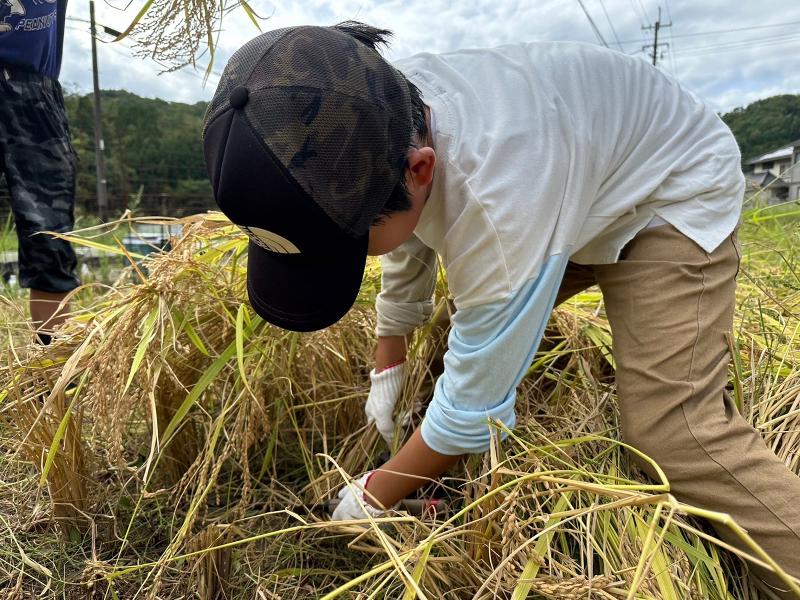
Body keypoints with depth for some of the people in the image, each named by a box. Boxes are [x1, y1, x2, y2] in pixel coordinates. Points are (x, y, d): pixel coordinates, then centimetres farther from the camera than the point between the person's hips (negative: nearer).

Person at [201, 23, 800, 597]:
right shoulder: (370, 125, -20)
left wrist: (373, 495, -14)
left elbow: (474, 405, -31)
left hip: (671, 195, -7)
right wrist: (389, 363, 9)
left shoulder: (501, 199, -44)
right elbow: (408, 250, 0)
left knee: (675, 430, -20)